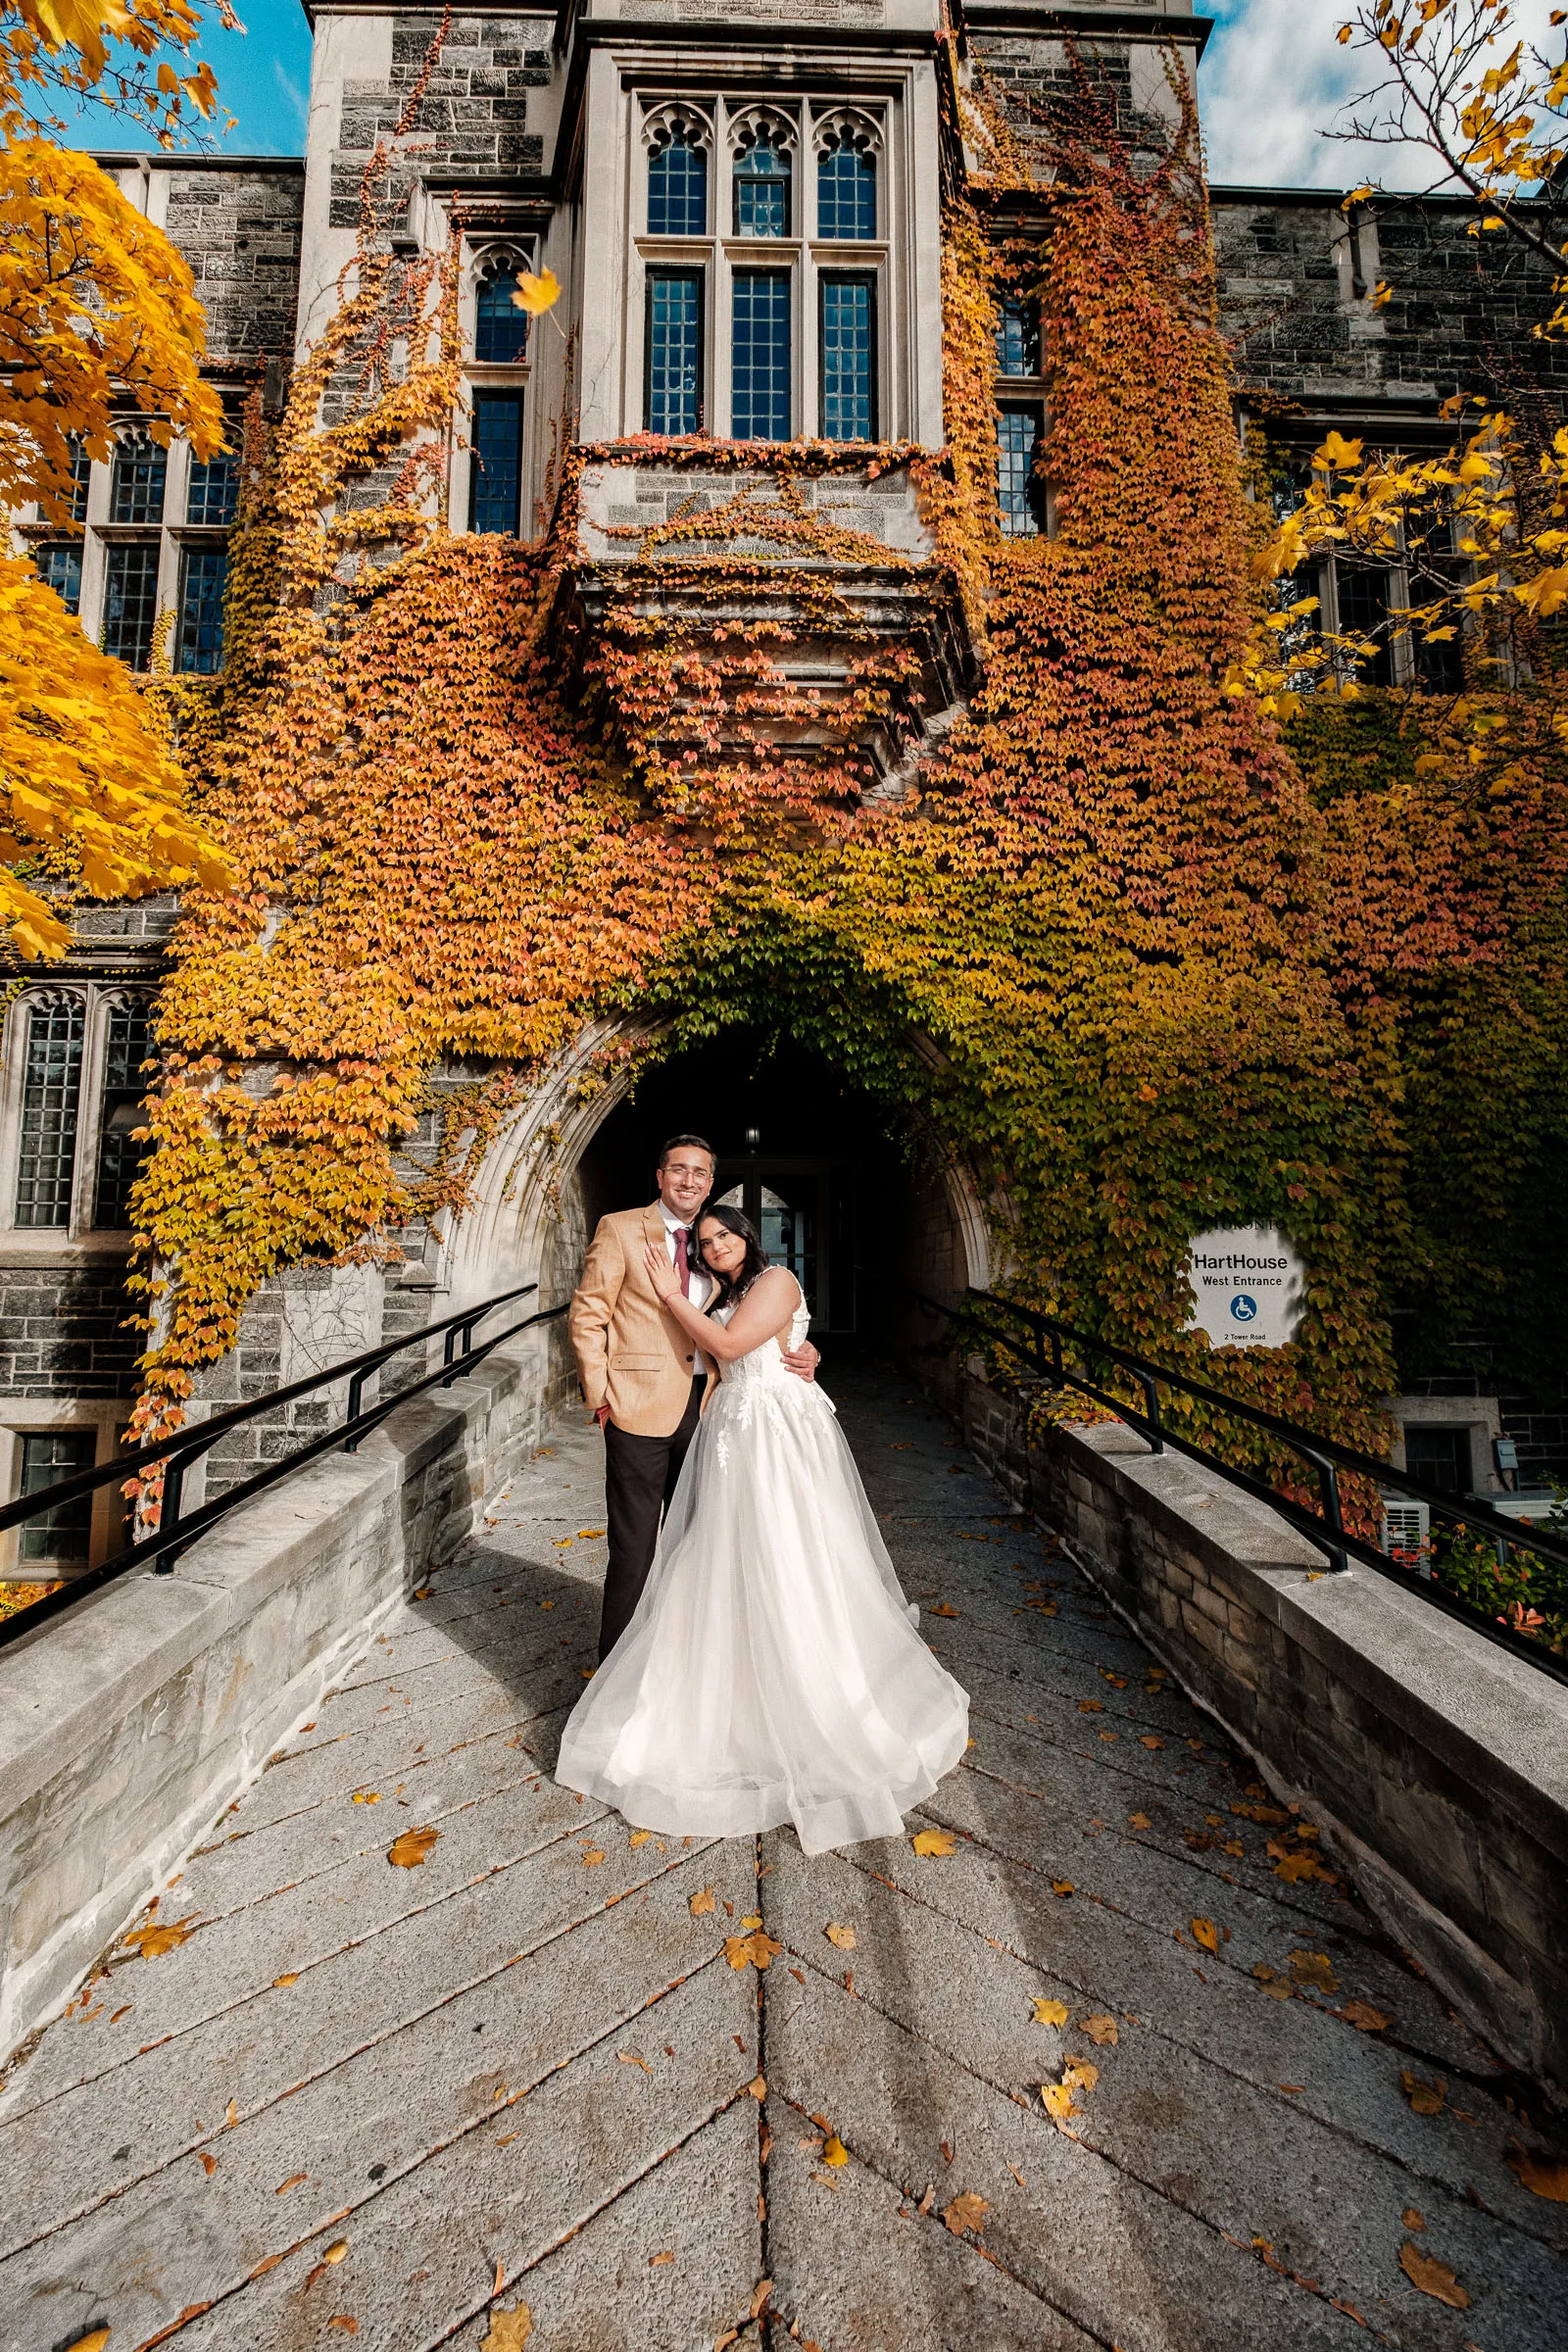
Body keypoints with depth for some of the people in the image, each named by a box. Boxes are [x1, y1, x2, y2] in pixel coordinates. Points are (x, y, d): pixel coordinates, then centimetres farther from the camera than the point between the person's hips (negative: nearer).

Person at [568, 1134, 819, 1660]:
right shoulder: (620, 1229, -4)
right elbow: (586, 1316, -5)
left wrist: (798, 1354, -3)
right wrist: (599, 1397, -10)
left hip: (703, 1409, 5)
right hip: (640, 1409, -5)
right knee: (634, 1548, 4)